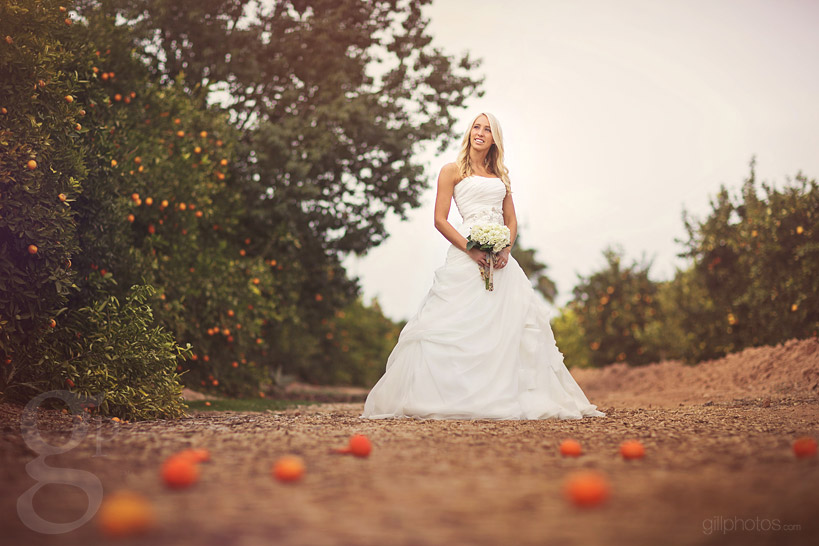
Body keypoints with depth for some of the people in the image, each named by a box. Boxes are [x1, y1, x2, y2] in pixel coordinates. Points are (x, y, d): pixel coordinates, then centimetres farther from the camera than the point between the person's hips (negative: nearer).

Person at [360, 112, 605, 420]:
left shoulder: (501, 175, 20)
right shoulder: (453, 171, 5)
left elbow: (511, 220, 17)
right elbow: (440, 220, -2)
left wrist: (506, 249, -4)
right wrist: (470, 248, -14)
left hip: (500, 259, 5)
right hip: (465, 256, -5)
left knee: (512, 324, -1)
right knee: (458, 327, -10)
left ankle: (503, 398, 5)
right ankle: (450, 397, -5)